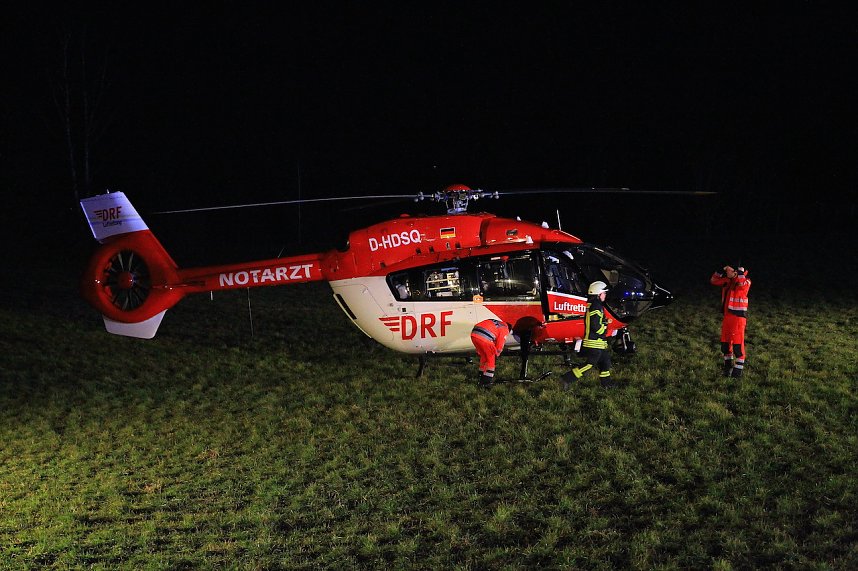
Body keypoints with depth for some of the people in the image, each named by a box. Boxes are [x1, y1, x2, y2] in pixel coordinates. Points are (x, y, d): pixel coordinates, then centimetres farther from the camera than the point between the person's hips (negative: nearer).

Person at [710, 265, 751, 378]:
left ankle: (738, 368, 3)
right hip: (727, 315, 7)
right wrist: (722, 270, -3)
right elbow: (713, 280, 8)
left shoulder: (746, 281, -10)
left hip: (738, 317, -7)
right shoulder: (727, 280, 9)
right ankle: (728, 365, 25)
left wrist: (741, 270, -21)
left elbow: (742, 284, -32)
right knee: (725, 342, 12)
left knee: (738, 343, -5)